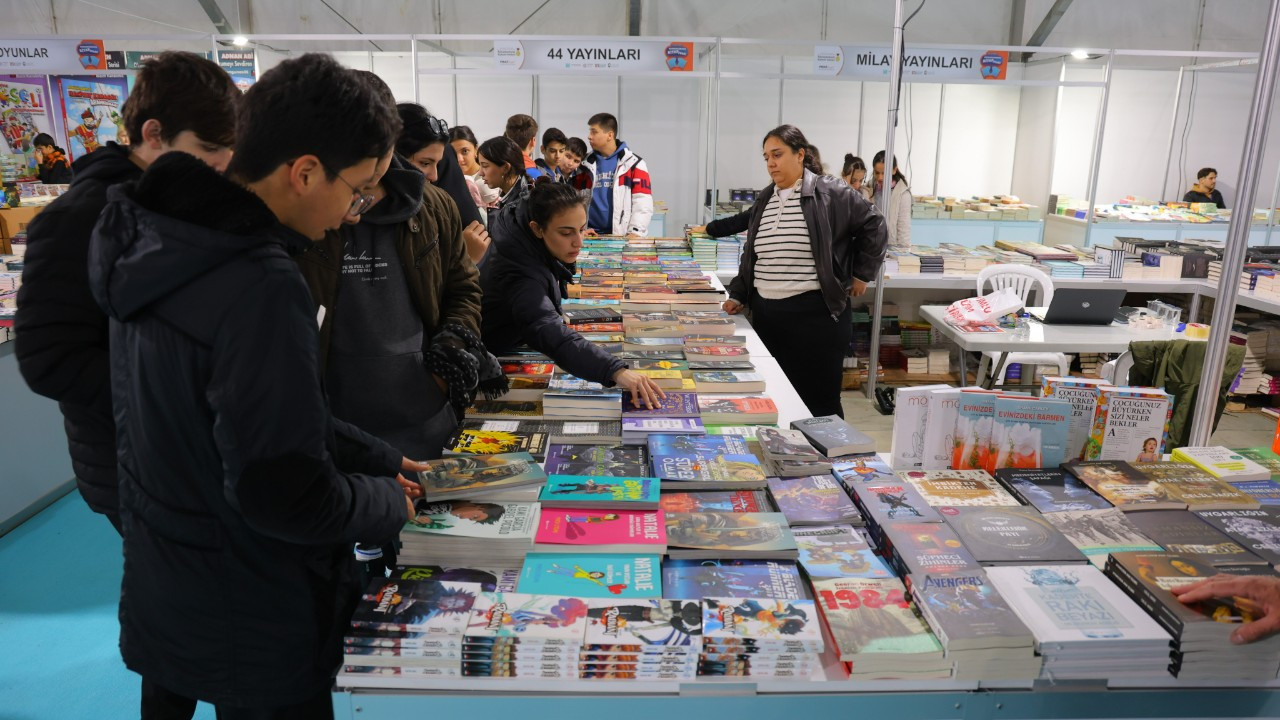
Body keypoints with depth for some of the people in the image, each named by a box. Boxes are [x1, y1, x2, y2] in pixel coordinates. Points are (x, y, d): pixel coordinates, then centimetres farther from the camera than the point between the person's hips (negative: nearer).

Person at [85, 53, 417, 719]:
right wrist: (390, 503, -11)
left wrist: (376, 462, 8)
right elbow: (284, 494, -29)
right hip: (255, 640, -7)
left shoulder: (157, 244, -2)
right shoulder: (260, 288, -31)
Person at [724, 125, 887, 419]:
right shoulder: (764, 200, 14)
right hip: (766, 314, 6)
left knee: (819, 402, 2)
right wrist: (738, 296, 12)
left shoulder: (831, 192, -5)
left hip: (816, 314, -6)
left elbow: (873, 226, 2)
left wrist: (861, 274, 3)